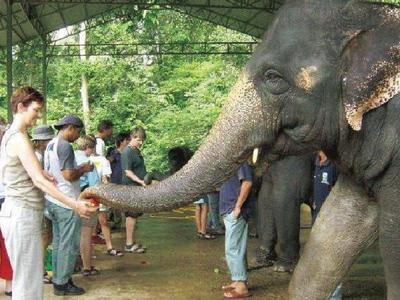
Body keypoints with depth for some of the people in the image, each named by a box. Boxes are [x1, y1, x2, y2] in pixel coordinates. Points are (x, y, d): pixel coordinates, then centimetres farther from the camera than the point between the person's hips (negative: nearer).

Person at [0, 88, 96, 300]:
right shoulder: (19, 138, -15)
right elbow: (39, 181, -21)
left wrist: (37, 171, 10)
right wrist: (74, 205, -23)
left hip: (20, 212, 10)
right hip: (23, 214, -10)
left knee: (25, 277, 15)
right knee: (29, 281, -5)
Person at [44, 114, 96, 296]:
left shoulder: (51, 145, 13)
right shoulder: (65, 146, -16)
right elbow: (68, 175, -22)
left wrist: (78, 169, 15)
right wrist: (84, 169, -5)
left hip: (52, 200, 10)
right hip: (66, 203, -9)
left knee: (58, 242, 15)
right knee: (69, 244, -2)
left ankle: (58, 278, 22)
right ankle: (62, 283, 3)